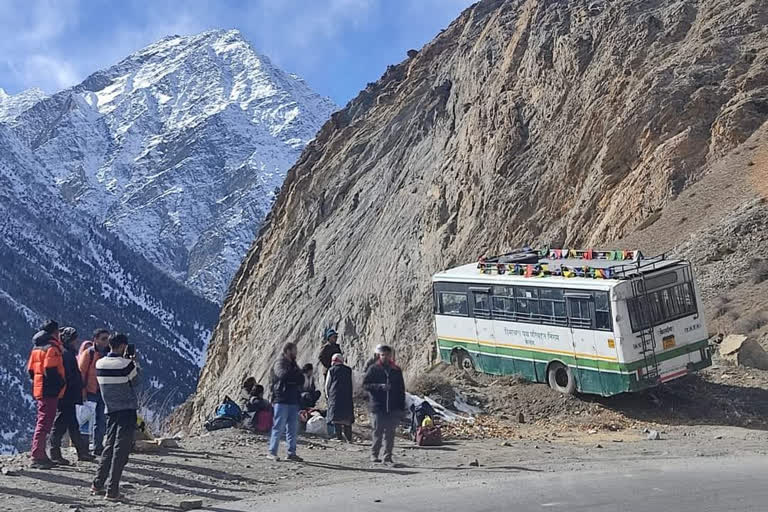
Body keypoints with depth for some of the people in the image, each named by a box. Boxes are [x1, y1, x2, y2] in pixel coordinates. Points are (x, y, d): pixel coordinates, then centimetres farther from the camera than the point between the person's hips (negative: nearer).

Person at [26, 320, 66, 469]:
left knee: (42, 422, 16)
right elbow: (51, 370, -21)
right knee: (44, 423, -8)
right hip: (50, 391, -9)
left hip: (39, 389, 9)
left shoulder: (37, 347, 15)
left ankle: (40, 455, 22)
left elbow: (30, 369, 15)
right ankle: (37, 457, -9)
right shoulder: (52, 348, -13)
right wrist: (62, 383, -9)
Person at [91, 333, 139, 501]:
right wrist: (134, 364, 9)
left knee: (109, 447, 17)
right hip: (127, 411, -6)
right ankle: (112, 491, -2)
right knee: (120, 451, -2)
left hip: (111, 411, 6)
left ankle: (98, 485, 21)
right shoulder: (127, 364, -16)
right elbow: (135, 382, -3)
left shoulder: (100, 364, 1)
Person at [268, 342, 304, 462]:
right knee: (279, 427, -7)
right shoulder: (280, 363, -4)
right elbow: (283, 375, -25)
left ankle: (291, 453, 12)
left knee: (293, 428, 7)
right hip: (281, 400, -8)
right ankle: (272, 452, -1)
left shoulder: (293, 364, 19)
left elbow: (301, 380, 10)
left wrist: (290, 379, -8)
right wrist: (295, 373, -7)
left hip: (293, 400, 8)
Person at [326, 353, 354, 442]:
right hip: (347, 397, 2)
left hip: (335, 396, -2)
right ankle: (349, 438, 5)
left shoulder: (332, 370, 4)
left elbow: (327, 384, 6)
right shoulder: (348, 370, 11)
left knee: (336, 416, -1)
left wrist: (327, 394, 19)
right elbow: (352, 384, 10)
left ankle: (339, 436, -9)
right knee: (347, 417, 7)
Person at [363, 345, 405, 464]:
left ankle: (388, 456, 11)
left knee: (390, 433, 4)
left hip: (393, 408, 3)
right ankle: (374, 454, 9)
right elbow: (365, 385, -2)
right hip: (377, 406, -3)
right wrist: (380, 386, -16)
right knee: (377, 432, -2)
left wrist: (401, 408, 7)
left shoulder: (396, 370, 12)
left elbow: (401, 390, 14)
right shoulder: (373, 369, 3)